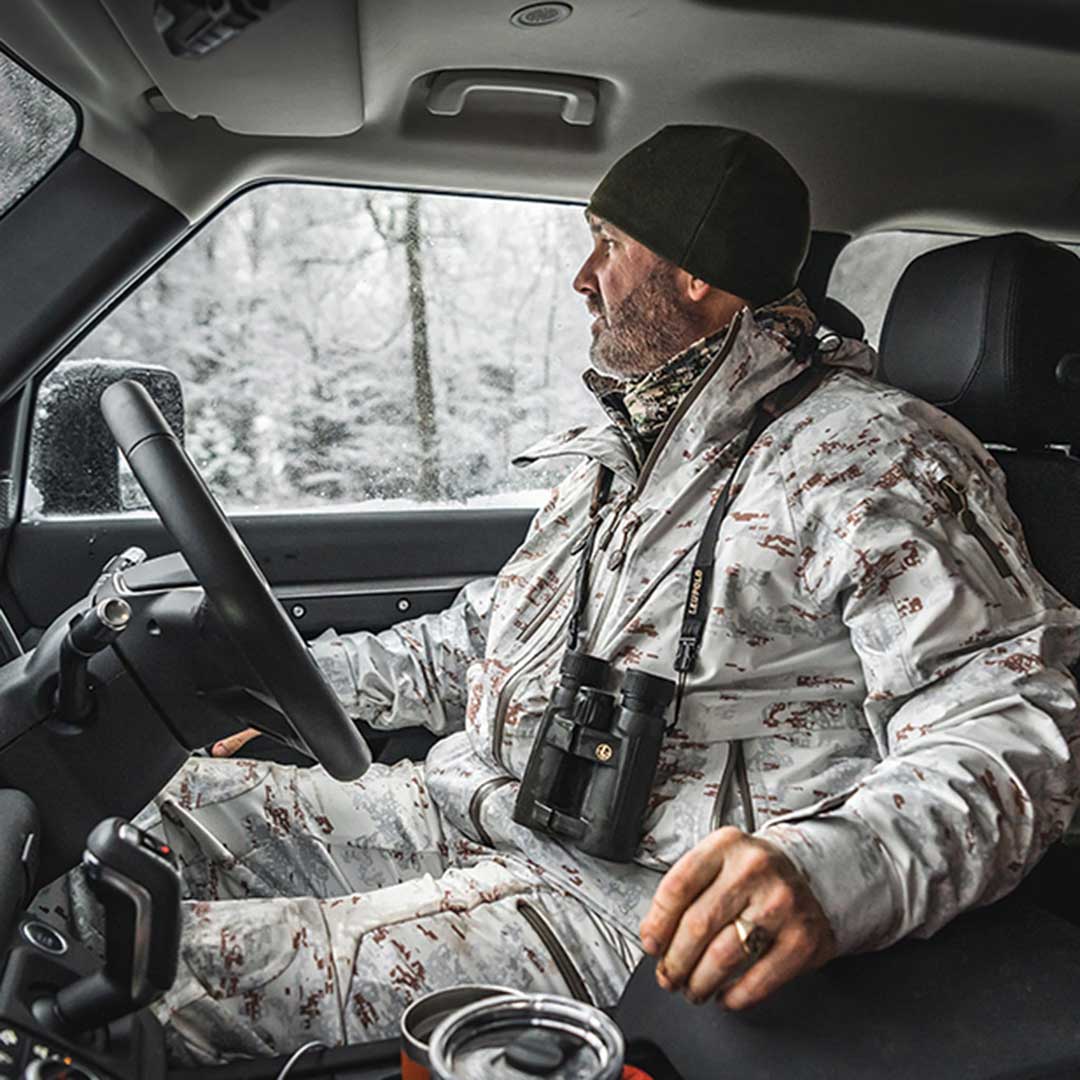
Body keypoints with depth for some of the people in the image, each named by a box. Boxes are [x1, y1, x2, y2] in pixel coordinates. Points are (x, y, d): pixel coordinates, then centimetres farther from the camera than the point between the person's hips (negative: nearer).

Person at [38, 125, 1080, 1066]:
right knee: (199, 799, 0)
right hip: (477, 810, 9)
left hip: (641, 906, -8)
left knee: (186, 965, -20)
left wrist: (835, 869, -40)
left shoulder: (871, 457, -11)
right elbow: (483, 635, 27)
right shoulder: (624, 445, 18)